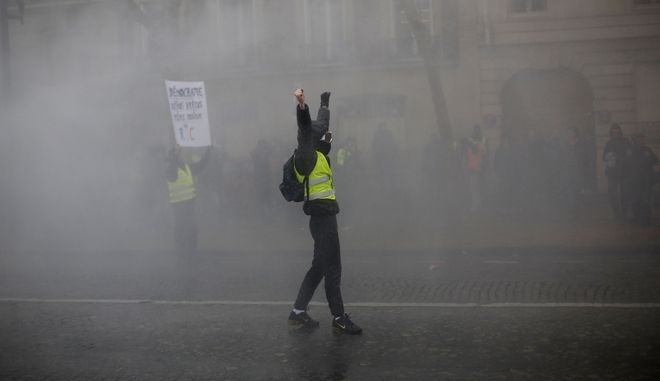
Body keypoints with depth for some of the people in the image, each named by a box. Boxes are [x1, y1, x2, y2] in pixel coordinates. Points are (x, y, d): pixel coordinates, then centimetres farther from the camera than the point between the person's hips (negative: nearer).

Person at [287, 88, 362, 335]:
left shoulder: (317, 154, 15)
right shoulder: (307, 155, -10)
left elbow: (320, 126, 33)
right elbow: (306, 129, -30)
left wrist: (325, 104, 48)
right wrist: (302, 106, -47)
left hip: (324, 217, 10)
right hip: (323, 216, -10)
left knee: (319, 266, 14)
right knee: (332, 268, -6)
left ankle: (298, 312, 18)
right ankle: (339, 318, -1)